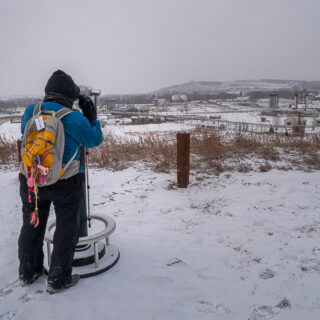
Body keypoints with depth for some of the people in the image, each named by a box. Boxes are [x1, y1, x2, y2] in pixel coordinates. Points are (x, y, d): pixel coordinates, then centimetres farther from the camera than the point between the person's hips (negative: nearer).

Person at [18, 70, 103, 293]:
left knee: (32, 226, 23)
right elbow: (94, 140, -4)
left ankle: (28, 273, 39)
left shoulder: (30, 112, -1)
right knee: (66, 229, 12)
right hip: (66, 183, -5)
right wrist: (92, 117, 7)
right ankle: (58, 280, 21)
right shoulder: (73, 118, -16)